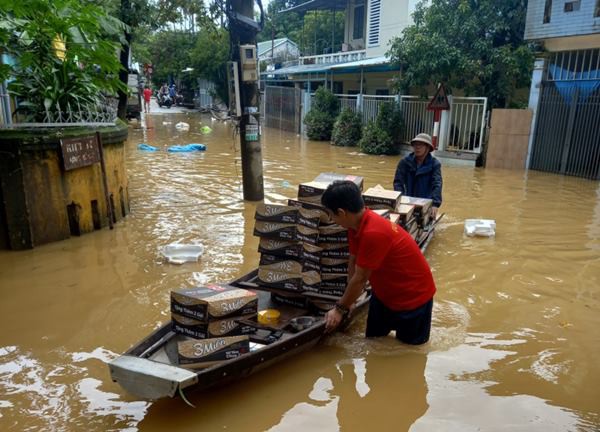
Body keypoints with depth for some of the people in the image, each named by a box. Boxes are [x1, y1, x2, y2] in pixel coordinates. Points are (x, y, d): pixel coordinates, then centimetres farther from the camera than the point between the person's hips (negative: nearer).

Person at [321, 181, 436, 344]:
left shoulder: (373, 233, -36)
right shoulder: (358, 223, -9)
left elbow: (360, 278, -26)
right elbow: (353, 261, -2)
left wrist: (340, 309, -14)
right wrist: (349, 300, 0)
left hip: (413, 295, -8)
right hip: (385, 293, 8)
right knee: (374, 339, 16)